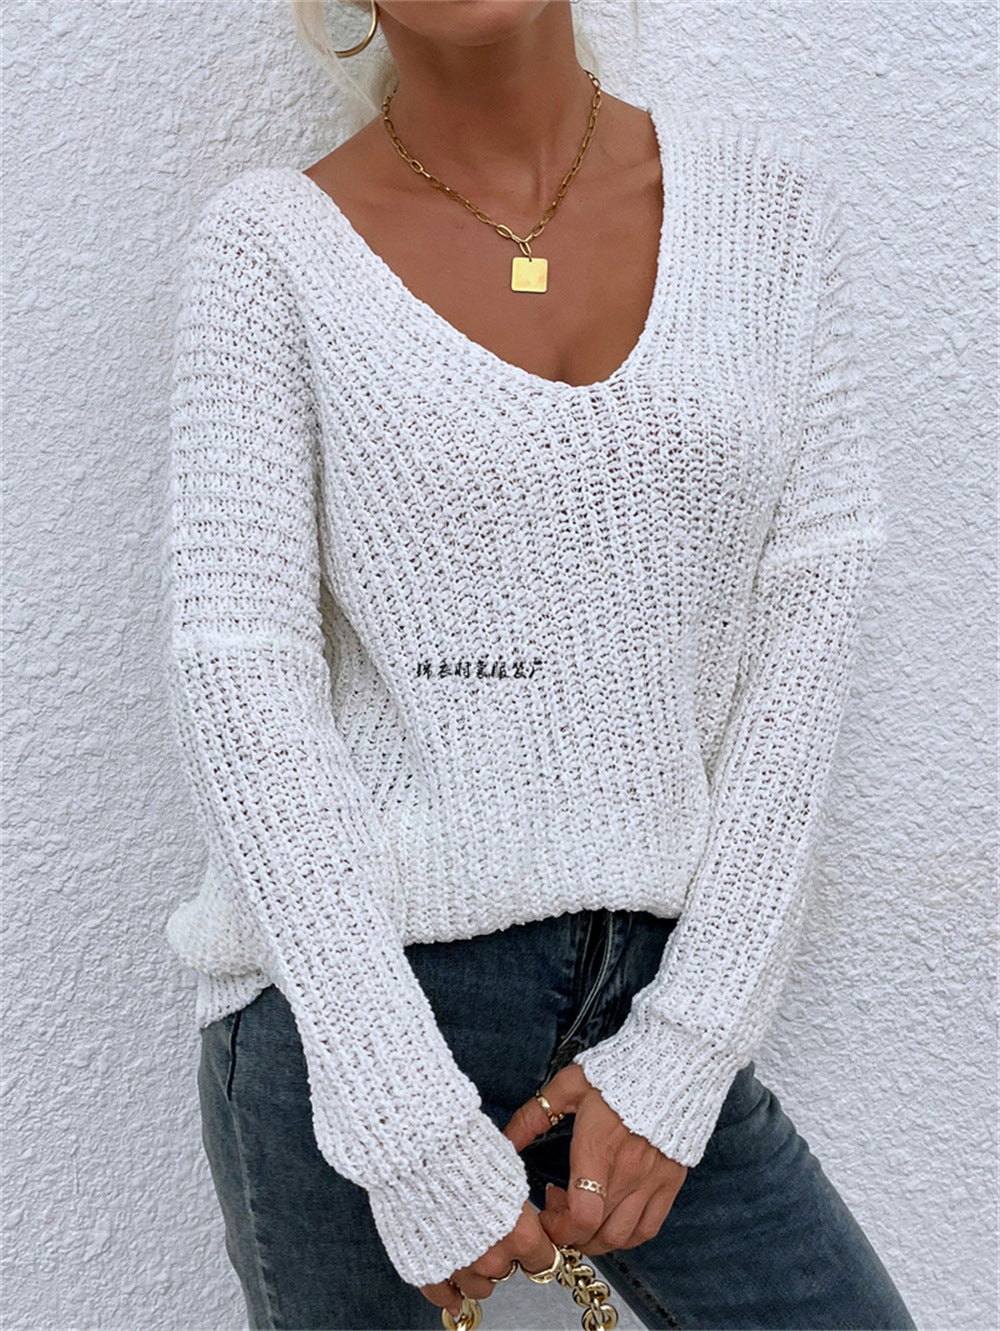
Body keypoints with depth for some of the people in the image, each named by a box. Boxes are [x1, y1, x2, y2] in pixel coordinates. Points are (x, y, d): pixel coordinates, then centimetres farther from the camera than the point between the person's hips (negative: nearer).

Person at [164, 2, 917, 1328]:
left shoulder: (773, 204, 3)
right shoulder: (272, 247, -4)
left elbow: (806, 611, 0)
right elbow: (241, 683, -10)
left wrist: (688, 1046, -5)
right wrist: (413, 1136, -13)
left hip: (648, 994, 3)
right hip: (352, 1003, -2)